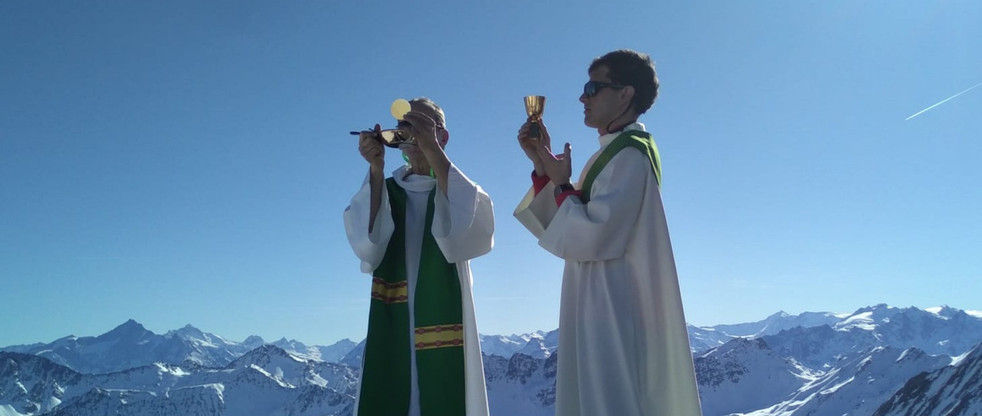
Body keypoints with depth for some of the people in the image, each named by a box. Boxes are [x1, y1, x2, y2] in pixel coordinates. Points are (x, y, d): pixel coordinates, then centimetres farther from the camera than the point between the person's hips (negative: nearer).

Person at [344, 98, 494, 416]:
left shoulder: (459, 187, 9)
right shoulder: (384, 191, 13)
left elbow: (469, 232, -15)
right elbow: (368, 244, -7)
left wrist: (433, 151, -21)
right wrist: (376, 169, -16)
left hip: (444, 326, -1)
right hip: (391, 327, 2)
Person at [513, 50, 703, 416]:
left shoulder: (630, 153, -14)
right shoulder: (615, 152, 16)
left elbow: (590, 237, -23)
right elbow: (564, 228, 16)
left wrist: (561, 184, -8)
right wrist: (542, 167, 7)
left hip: (615, 310, -10)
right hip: (603, 309, 10)